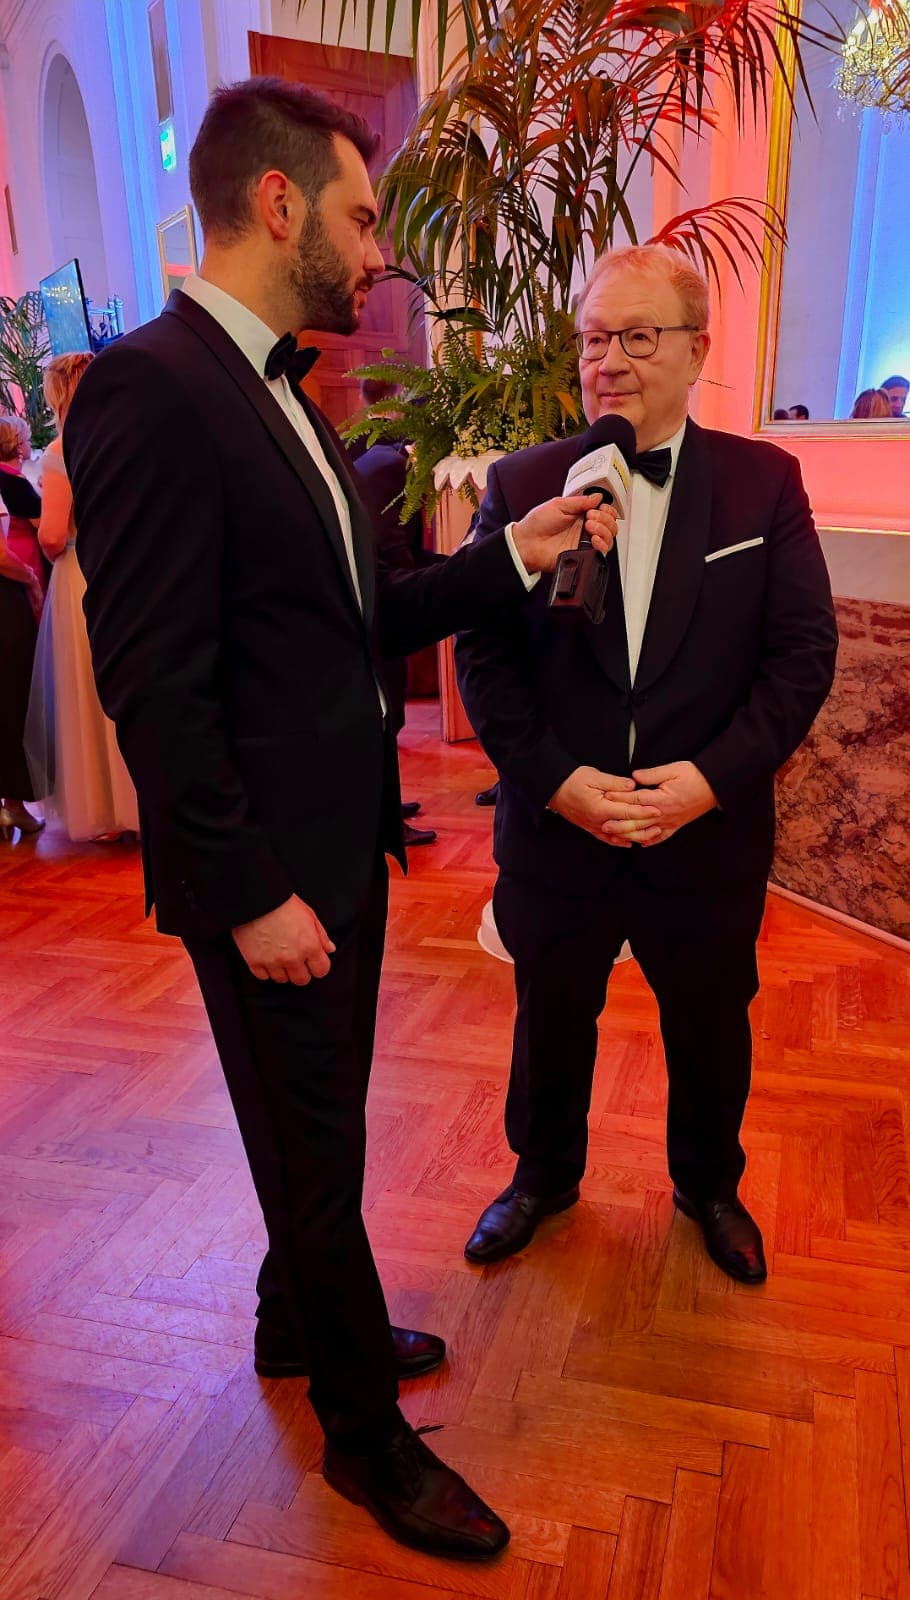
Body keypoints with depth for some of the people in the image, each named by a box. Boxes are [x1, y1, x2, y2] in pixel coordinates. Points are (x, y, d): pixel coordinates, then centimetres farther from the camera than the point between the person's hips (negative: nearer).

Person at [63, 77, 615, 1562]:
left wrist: (514, 553, 4)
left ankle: (302, 1324, 48)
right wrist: (251, 894, -19)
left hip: (344, 845, 9)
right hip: (270, 872, -9)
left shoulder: (286, 397, 12)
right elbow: (154, 686, -21)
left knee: (320, 1130, 24)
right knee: (316, 1154, 9)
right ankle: (370, 1437, 32)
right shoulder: (151, 388, -17)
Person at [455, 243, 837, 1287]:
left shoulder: (764, 482, -3)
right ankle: (544, 1175, 47)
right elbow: (482, 653, -6)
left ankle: (708, 1185, 49)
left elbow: (803, 653, -6)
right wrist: (556, 779, -16)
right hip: (556, 832, 0)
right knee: (550, 1024, 20)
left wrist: (709, 777, -18)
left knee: (710, 1033, 20)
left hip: (709, 837, 0)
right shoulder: (522, 484, -3)